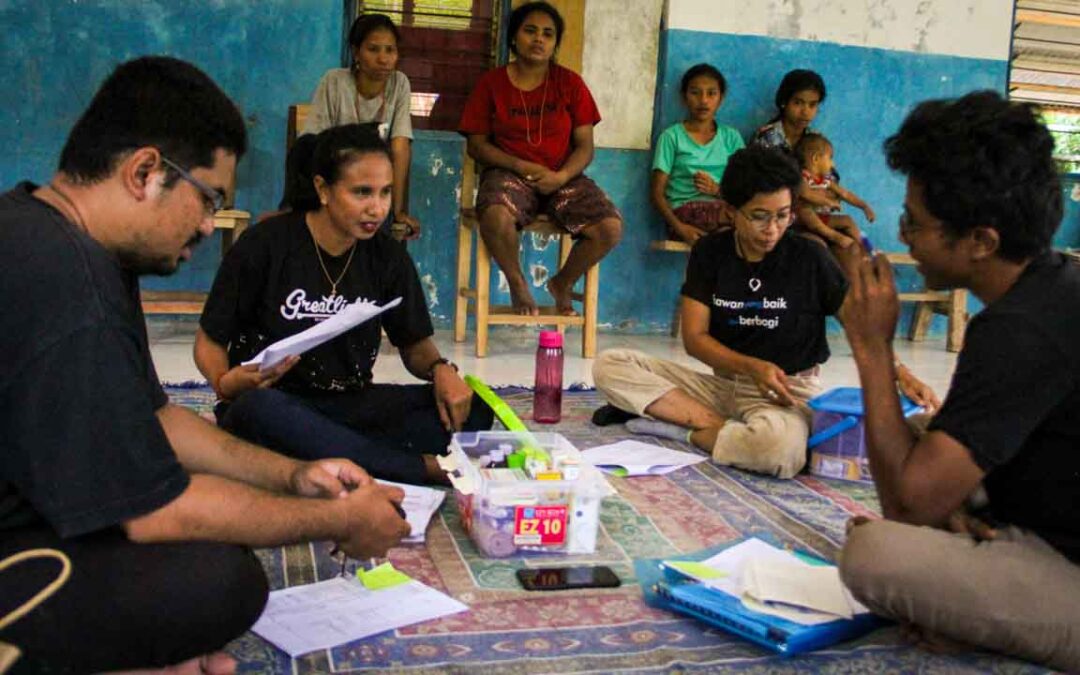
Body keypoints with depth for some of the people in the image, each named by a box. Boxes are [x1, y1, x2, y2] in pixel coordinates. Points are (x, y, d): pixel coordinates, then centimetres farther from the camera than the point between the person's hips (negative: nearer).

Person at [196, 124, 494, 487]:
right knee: (257, 409, -40)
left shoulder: (388, 256, 4)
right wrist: (225, 383, -23)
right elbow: (210, 340, 0)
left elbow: (415, 345, 12)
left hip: (353, 406, 3)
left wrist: (440, 370, -12)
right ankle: (424, 468, -28)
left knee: (473, 408, -16)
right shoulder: (265, 245, -8)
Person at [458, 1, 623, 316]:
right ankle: (517, 282, -5)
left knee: (611, 228, -24)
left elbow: (584, 145, 3)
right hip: (510, 173, -2)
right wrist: (520, 166, -13)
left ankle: (562, 283, 7)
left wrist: (561, 176, -17)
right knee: (495, 217, -39)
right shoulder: (491, 83, 3)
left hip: (563, 177, 2)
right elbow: (477, 145, 2)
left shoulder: (570, 83, 5)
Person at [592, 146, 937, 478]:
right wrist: (753, 366, -19)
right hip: (722, 381, 4)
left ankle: (684, 428, -14)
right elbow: (694, 337, -2)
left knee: (780, 448, -42)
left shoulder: (810, 258, -6)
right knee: (610, 365, -16)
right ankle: (725, 429, -20)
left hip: (788, 391, -3)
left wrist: (901, 374, -20)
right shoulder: (709, 252, 1)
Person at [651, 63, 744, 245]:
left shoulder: (731, 137, 18)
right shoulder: (672, 136, 8)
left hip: (723, 208, 4)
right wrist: (679, 227, -17)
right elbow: (658, 193, 0)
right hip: (685, 211, -4)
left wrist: (717, 189, -9)